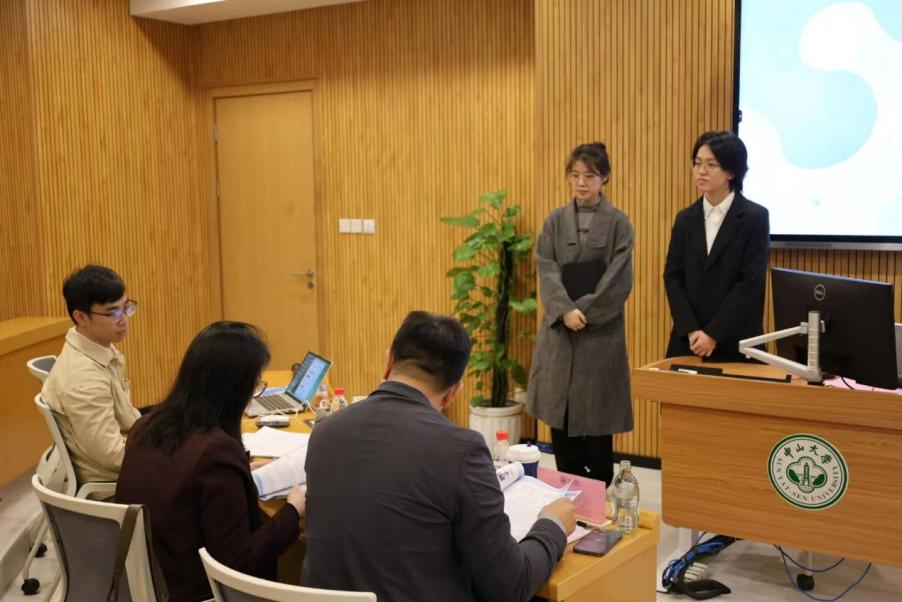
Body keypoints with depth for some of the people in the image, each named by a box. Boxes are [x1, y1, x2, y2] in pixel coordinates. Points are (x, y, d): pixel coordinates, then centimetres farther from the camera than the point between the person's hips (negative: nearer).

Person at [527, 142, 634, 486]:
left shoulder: (618, 224, 0)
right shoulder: (555, 221, 7)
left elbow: (618, 281, -6)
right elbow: (547, 272, -2)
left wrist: (583, 311, -14)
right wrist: (566, 310, -16)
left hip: (601, 332, -2)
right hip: (559, 330, 2)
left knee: (596, 416, 4)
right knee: (560, 413, 5)